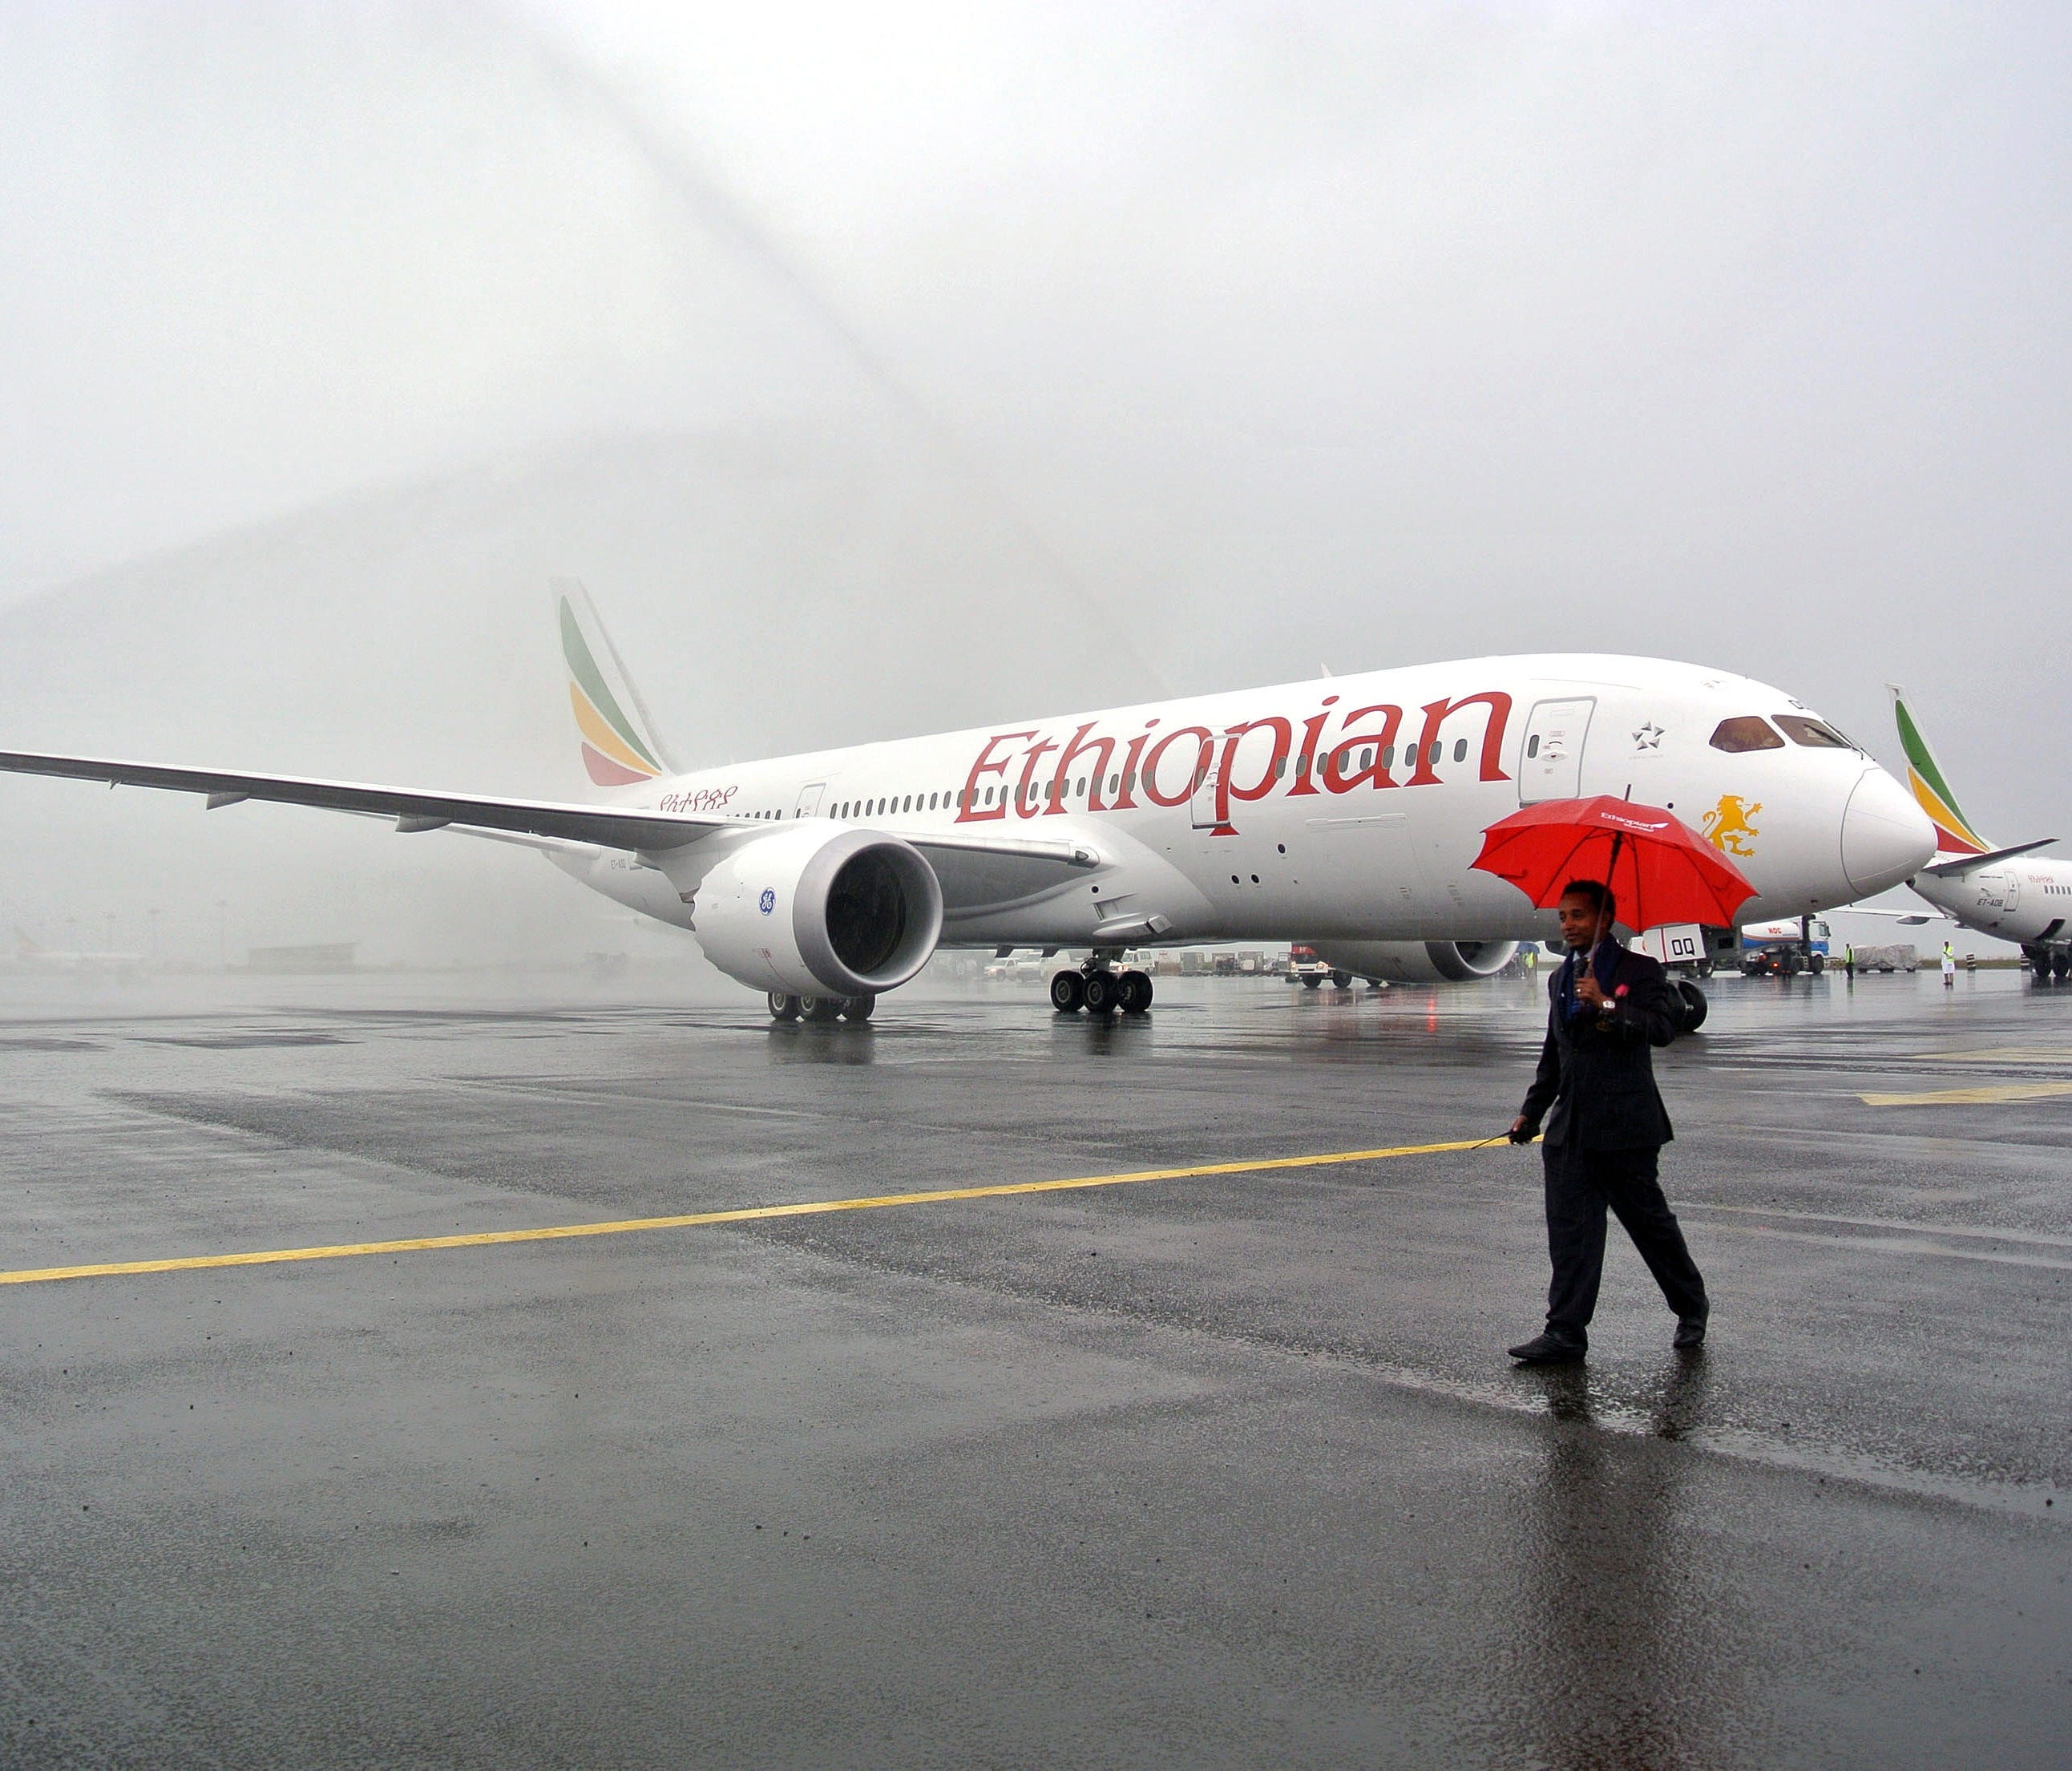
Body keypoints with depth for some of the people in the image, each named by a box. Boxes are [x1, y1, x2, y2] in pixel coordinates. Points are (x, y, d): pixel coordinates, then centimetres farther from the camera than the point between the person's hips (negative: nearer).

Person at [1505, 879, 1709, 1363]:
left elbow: (1663, 1028, -19)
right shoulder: (1560, 978, 17)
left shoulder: (1639, 971, -3)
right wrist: (1531, 1111, 20)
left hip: (1624, 1124, -6)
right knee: (1569, 1229, 0)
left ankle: (1692, 1308, 28)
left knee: (1649, 1219, 7)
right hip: (1570, 1127, 6)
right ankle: (1565, 1332, 1)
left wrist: (1607, 1006, -27)